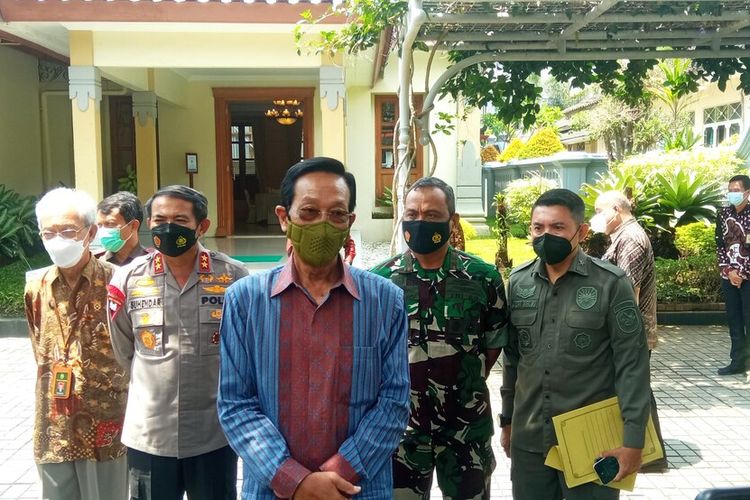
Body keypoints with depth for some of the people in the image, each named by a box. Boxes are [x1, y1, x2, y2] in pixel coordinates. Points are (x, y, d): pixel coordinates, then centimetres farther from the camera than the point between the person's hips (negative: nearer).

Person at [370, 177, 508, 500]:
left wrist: (464, 383, 5)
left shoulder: (483, 277, -6)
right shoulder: (380, 279, -6)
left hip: (467, 427, 0)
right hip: (399, 426, 0)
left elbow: (495, 341, 7)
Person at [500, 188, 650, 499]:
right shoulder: (518, 281, 3)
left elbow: (632, 365, -9)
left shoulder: (611, 284, -10)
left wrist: (633, 439, -11)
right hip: (528, 439, 4)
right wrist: (507, 420, 14)